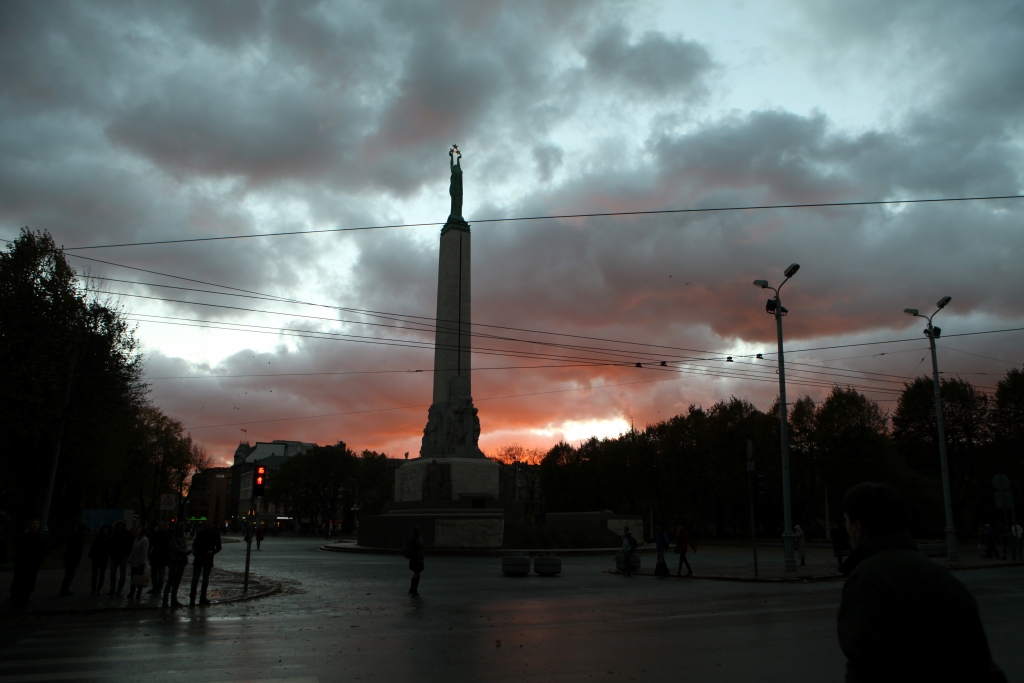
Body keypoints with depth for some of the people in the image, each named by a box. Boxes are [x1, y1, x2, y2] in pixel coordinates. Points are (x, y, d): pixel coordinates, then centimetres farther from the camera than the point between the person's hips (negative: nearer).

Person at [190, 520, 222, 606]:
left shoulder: (215, 535, -2)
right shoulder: (200, 533, 0)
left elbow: (218, 547, 2)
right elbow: (195, 543, 11)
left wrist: (213, 551, -18)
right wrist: (193, 549, -10)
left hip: (208, 561, 0)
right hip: (198, 559, 0)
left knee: (206, 580, 9)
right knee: (195, 579, -6)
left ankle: (202, 598, 20)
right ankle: (192, 599, -4)